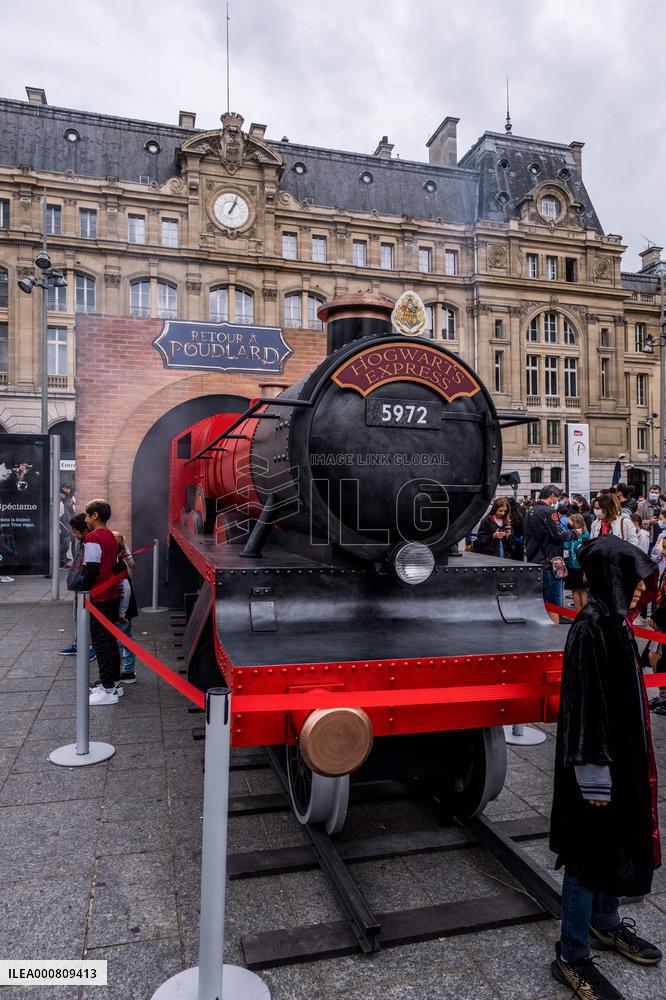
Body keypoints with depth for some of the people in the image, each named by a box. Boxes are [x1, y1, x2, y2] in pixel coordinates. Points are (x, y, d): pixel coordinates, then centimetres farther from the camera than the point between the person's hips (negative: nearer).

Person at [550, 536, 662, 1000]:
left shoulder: (613, 622, 3)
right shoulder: (591, 629, -25)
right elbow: (587, 706, -24)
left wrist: (628, 763, 21)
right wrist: (595, 781, -20)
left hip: (621, 754, 9)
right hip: (601, 761, -9)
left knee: (619, 843, 24)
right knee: (592, 854, 5)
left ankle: (605, 923, 45)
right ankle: (572, 958, 22)